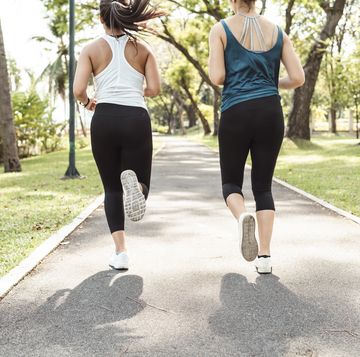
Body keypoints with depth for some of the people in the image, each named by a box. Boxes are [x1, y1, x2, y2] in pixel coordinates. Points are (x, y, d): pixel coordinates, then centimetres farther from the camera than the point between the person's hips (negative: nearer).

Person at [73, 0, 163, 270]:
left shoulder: (92, 49, 8)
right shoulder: (142, 49, 11)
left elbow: (78, 90, -2)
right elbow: (154, 89, 3)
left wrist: (87, 102, 20)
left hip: (104, 119, 0)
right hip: (137, 119, 0)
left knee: (112, 189, 13)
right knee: (140, 186, 10)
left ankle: (121, 251, -1)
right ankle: (132, 181, -29)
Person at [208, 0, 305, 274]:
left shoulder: (221, 29, 2)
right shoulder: (278, 32, 10)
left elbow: (217, 77, -5)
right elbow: (298, 78, 5)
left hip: (236, 113, -2)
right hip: (271, 113, 3)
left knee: (231, 182, 12)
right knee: (263, 186, 10)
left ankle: (243, 217, -23)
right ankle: (265, 256, 0)